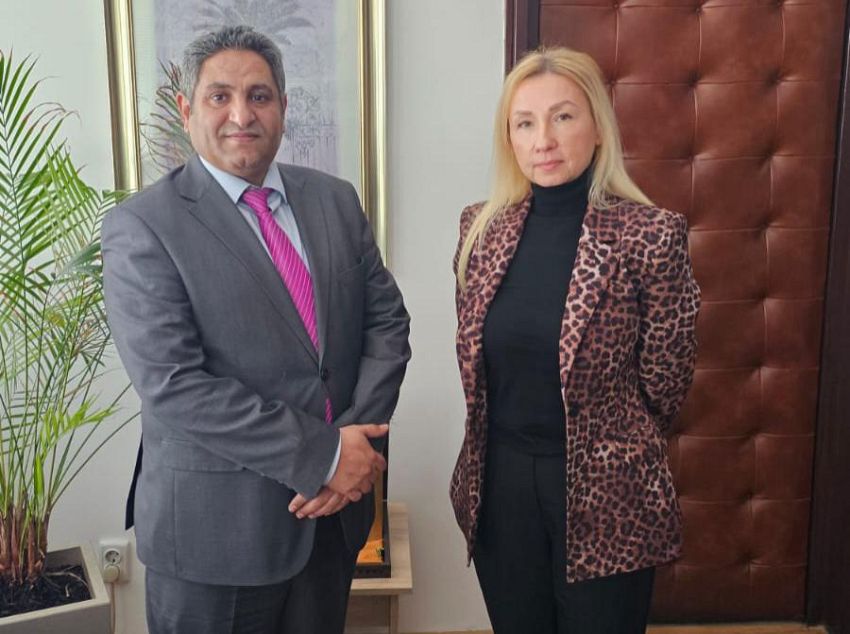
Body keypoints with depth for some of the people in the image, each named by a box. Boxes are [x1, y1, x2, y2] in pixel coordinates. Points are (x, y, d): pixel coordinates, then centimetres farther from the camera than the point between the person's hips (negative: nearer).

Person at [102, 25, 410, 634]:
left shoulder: (336, 199, 5)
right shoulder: (143, 226, -11)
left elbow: (386, 318, 4)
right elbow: (173, 386, -19)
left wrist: (358, 435, -11)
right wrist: (323, 454, -19)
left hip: (334, 507, 5)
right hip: (217, 524, -4)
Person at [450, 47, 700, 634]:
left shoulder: (651, 233, -15)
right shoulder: (482, 226, -2)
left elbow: (665, 376, -6)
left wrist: (613, 438, 7)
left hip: (605, 487, -3)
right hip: (499, 478, 4)